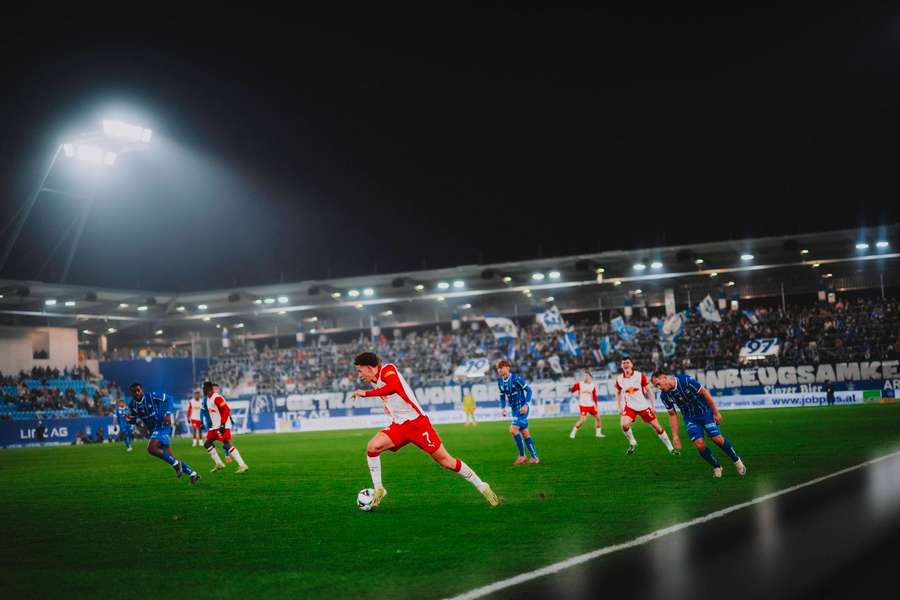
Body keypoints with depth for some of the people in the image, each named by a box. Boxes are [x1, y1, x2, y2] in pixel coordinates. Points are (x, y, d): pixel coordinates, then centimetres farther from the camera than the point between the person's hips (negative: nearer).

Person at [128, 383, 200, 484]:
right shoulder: (132, 405, 3)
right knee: (169, 457, 6)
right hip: (153, 429, 7)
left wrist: (168, 414, -20)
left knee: (151, 448, -27)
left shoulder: (152, 396, -14)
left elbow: (168, 398, -8)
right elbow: (133, 419, 15)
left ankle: (176, 464, -12)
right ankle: (192, 474, 16)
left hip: (162, 426, -7)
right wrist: (129, 419, -8)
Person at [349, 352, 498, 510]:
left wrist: (366, 393, -33)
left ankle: (482, 487, 11)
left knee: (445, 461, -3)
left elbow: (393, 387, -35)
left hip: (417, 422, -7)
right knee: (372, 447, -14)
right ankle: (378, 490, -2)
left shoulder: (387, 369, -14)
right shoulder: (375, 381, 11)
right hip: (399, 426, 7)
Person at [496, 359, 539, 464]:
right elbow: (502, 396, 17)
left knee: (513, 429, -19)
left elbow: (529, 390, -10)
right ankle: (534, 457, 16)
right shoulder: (500, 382, 6)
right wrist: (502, 408, 1)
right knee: (525, 433, 10)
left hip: (522, 408, -7)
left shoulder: (516, 379, -15)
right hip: (514, 409, 7)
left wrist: (526, 405, -18)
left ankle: (522, 455, -7)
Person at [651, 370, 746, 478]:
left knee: (718, 439, -13)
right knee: (699, 444, -15)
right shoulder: (664, 396, -11)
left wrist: (716, 412, -12)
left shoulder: (686, 380, -26)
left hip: (705, 411, -3)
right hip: (690, 418, 3)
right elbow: (672, 415, 1)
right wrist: (675, 436, 0)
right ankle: (717, 467, 7)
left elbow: (704, 393, -16)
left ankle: (737, 461, 10)